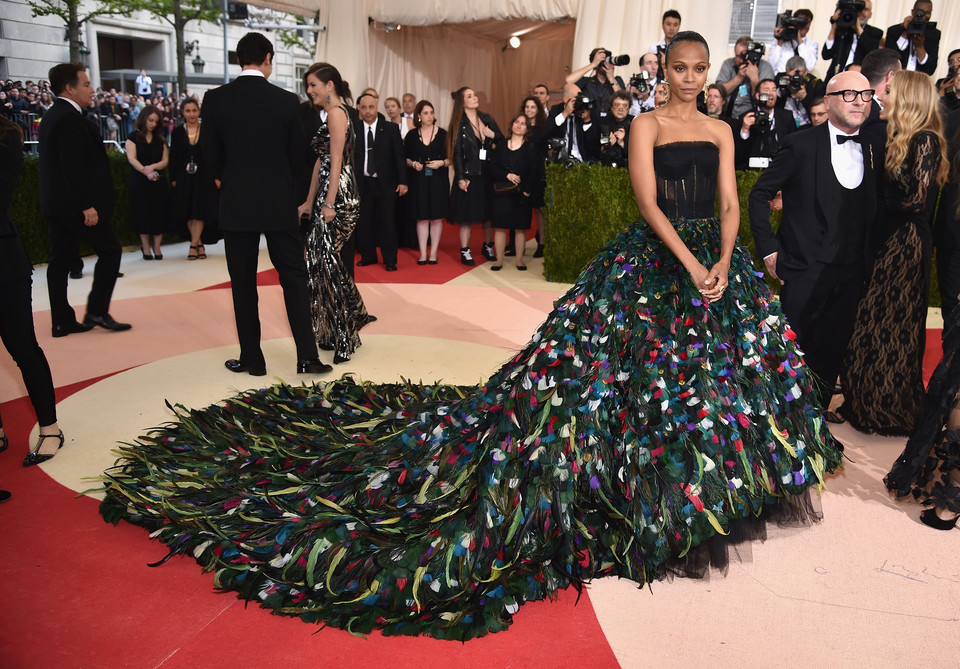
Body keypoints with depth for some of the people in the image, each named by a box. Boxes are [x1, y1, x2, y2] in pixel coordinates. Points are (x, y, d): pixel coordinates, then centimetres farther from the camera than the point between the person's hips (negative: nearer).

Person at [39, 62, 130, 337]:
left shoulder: (51, 116, 17)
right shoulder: (71, 118, -15)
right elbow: (73, 166, -22)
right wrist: (87, 205, -22)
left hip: (55, 203, 10)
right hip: (74, 203, -10)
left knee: (61, 260, 9)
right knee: (110, 249, 0)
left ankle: (62, 321, 13)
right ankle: (97, 311, -1)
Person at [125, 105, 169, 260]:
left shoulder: (160, 139, 13)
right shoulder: (133, 138, 3)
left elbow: (165, 160, 5)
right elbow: (132, 158, -10)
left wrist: (152, 167, -15)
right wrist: (146, 171, -26)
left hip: (158, 181, 3)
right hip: (139, 182, -2)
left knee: (159, 214, -2)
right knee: (143, 214, -1)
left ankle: (156, 248, 4)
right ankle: (146, 248, 7)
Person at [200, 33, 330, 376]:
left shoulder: (215, 99, -4)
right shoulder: (287, 101, -4)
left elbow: (210, 151, 2)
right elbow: (297, 151, 5)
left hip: (236, 203, 0)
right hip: (280, 203, 0)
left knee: (243, 283, 9)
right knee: (294, 277, 6)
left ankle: (252, 358, 15)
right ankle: (307, 356, 3)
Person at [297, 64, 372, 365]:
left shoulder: (336, 112, -9)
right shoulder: (331, 114, 21)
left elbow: (336, 161, -16)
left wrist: (329, 204, -20)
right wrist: (310, 202, 20)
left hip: (337, 196, -10)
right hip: (327, 196, 10)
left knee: (326, 261, -6)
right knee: (322, 260, 12)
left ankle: (342, 339, 3)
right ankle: (333, 333, 22)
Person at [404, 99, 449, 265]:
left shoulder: (442, 134, 2)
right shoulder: (412, 136, 5)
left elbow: (451, 157, 3)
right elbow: (405, 158, 11)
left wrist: (442, 163, -14)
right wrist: (413, 164, -8)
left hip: (438, 181, -1)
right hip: (419, 181, 1)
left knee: (436, 218, 3)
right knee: (422, 218, 3)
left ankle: (433, 253, 10)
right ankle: (423, 254, 8)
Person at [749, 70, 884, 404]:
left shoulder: (876, 151, 7)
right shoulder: (801, 145, -6)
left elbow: (878, 208, 14)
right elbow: (760, 194, -3)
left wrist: (869, 258, 6)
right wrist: (769, 248, -8)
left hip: (852, 273, 5)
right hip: (804, 270, -4)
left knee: (831, 352, 13)